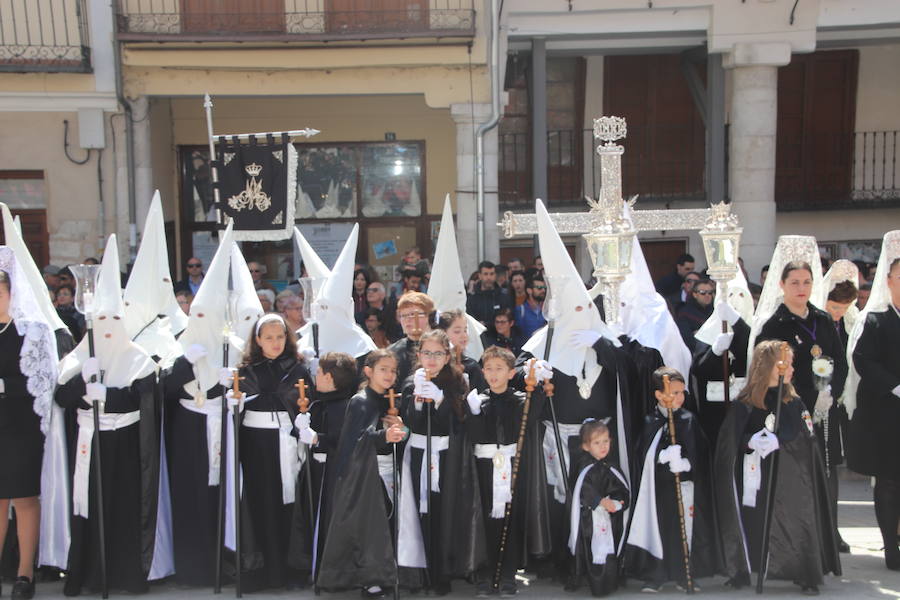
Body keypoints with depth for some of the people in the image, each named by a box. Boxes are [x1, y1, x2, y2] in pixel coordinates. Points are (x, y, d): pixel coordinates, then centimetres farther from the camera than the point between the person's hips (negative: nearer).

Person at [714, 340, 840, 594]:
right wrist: (750, 442, -18)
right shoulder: (744, 404, -2)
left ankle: (807, 576, 12)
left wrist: (778, 441, -16)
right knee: (753, 524, 2)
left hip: (790, 480, 2)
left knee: (796, 524, -1)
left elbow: (807, 440, -2)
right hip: (756, 480, -1)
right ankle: (742, 572, 16)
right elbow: (728, 442, 0)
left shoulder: (795, 403, 5)